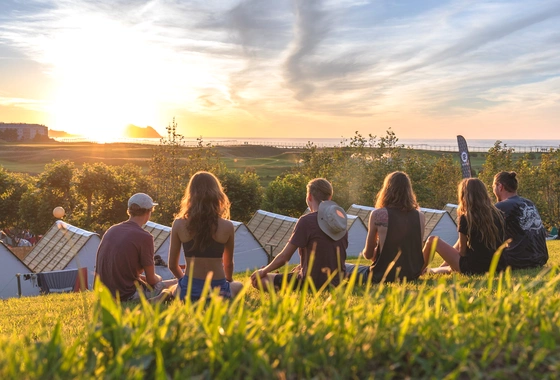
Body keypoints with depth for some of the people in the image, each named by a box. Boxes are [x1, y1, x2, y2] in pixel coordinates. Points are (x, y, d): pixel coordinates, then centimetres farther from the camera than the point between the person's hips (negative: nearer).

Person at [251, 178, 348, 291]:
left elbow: (284, 257, -11)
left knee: (258, 280, -1)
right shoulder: (341, 220, 4)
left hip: (312, 283, -7)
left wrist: (264, 271, 7)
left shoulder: (306, 221, -16)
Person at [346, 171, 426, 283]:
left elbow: (368, 254, -3)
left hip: (383, 276, -5)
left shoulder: (378, 214, -11)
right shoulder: (420, 216, -1)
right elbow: (413, 248, 11)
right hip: (412, 275, 6)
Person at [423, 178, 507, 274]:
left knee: (432, 240, 8)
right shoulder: (498, 215, 1)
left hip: (473, 268, -6)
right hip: (496, 267, 6)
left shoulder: (465, 218, -13)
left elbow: (462, 251, -6)